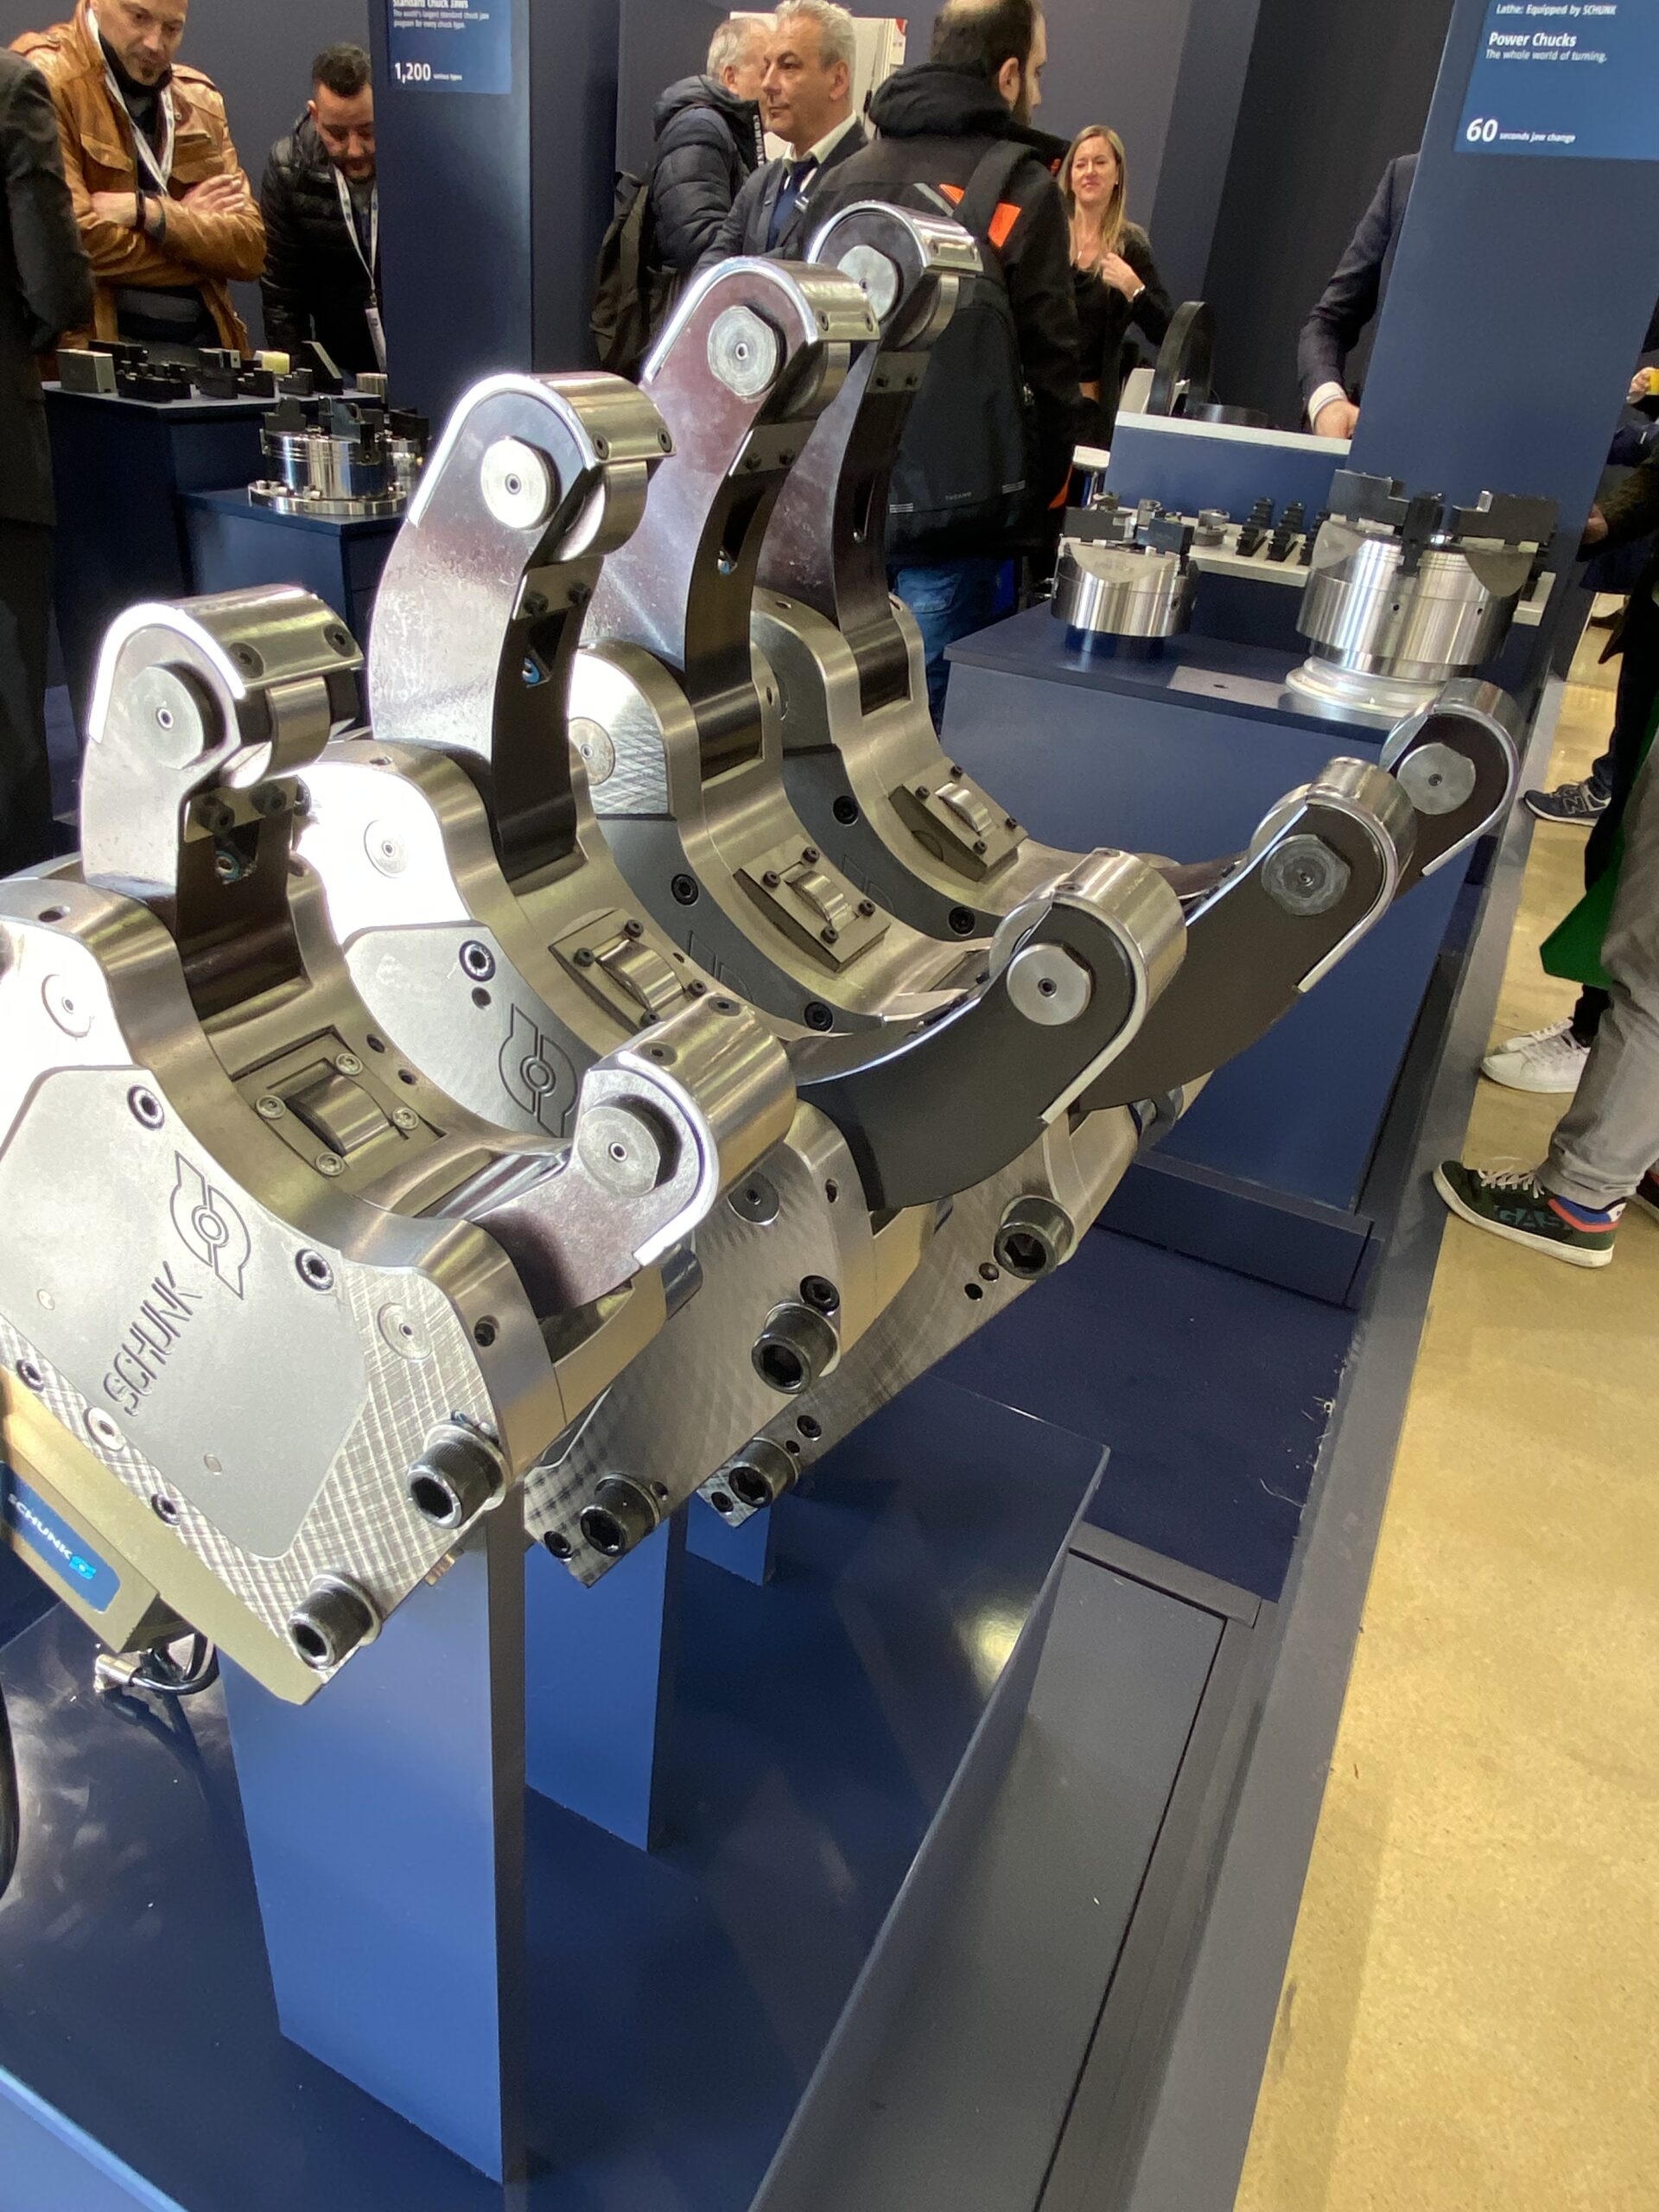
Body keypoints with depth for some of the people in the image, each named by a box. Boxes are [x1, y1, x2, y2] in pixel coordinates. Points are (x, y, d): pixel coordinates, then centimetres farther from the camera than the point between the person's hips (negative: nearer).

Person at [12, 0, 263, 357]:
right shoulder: (44, 78, -2)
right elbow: (76, 241, -11)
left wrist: (147, 212, -10)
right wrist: (189, 220, 1)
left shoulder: (199, 98, 17)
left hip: (206, 339, 5)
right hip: (94, 341, -5)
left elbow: (251, 248, 5)